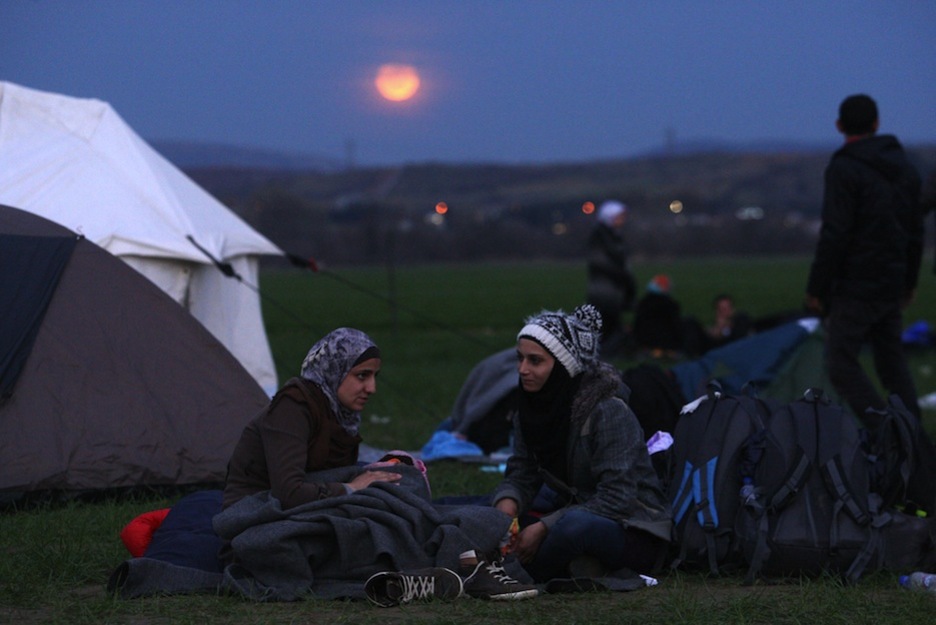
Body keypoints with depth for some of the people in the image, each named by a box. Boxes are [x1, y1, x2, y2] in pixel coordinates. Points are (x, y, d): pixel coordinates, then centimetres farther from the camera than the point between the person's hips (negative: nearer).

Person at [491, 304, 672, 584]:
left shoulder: (609, 413, -21)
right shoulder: (532, 409, 1)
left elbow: (616, 499, -25)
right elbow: (520, 476, 2)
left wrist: (543, 527, -27)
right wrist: (507, 504, -22)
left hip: (637, 534, -7)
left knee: (577, 526, -38)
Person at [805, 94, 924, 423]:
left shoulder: (843, 168, -11)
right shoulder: (905, 168, 12)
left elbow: (835, 235, -16)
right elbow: (916, 231, 19)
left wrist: (816, 288, -10)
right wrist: (910, 281, 28)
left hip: (855, 287, -7)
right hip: (893, 288, 7)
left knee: (842, 365, -3)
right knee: (892, 360, 14)